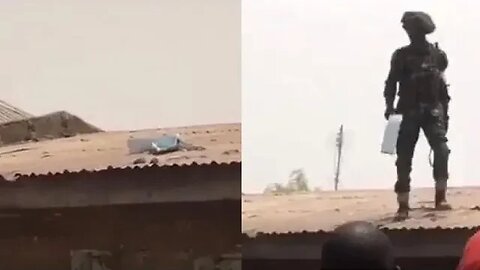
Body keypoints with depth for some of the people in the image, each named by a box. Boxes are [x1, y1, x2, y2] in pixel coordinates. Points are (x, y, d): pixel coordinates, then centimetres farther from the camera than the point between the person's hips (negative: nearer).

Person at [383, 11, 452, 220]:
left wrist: (445, 114, 11)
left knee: (441, 149, -20)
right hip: (408, 112, 0)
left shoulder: (438, 55, 7)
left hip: (432, 111, 0)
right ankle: (403, 206, -1)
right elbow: (391, 83, 2)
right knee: (404, 157, -4)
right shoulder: (401, 56, 4)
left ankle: (440, 197, -14)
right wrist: (389, 105, -14)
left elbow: (443, 87, 12)